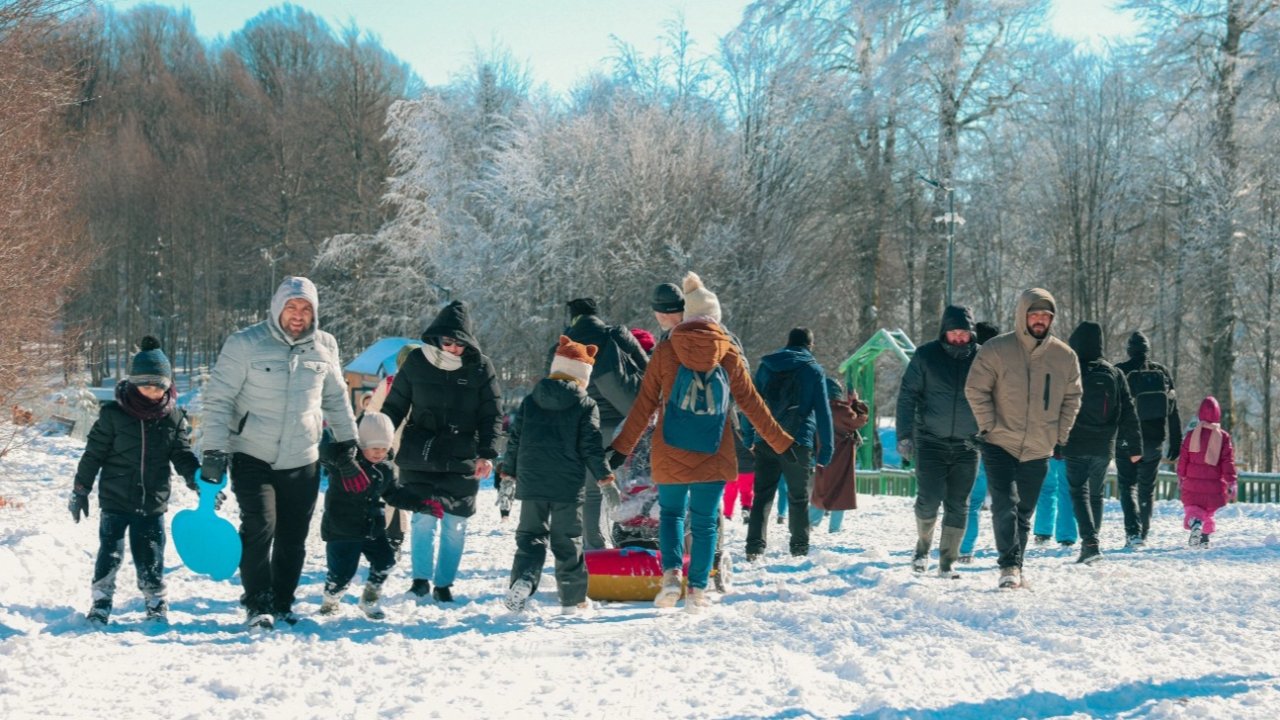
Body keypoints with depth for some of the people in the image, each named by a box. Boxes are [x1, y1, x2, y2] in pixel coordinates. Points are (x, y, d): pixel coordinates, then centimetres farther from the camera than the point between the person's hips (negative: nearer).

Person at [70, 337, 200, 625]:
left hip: (153, 503, 2)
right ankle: (100, 604, 16)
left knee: (151, 557, 5)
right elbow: (93, 455, -2)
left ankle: (156, 605, 20)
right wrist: (80, 490, 1)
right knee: (110, 553, 0)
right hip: (115, 501, -2)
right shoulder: (113, 414, -7)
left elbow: (183, 456, 4)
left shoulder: (174, 417, 0)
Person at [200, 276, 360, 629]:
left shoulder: (324, 347, 4)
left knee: (293, 540, 7)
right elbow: (218, 399, -8)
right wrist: (214, 451, -12)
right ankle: (257, 605, 0)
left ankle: (282, 604, 22)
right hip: (253, 459, -4)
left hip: (303, 463, 4)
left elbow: (336, 397, 20)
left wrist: (346, 440, 24)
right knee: (260, 529, -14)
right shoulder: (245, 345, -10)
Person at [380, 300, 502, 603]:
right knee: (425, 518, -9)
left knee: (455, 524, 4)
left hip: (463, 461, 1)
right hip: (420, 457, -1)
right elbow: (394, 407, 8)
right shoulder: (417, 361, 0)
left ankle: (444, 584, 16)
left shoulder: (480, 367, -2)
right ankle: (421, 578, 5)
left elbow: (492, 415, 0)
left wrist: (487, 454, -11)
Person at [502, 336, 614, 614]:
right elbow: (591, 445, -6)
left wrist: (509, 468, 22)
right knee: (567, 540, 6)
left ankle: (522, 581, -16)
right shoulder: (586, 405, -3)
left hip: (531, 483, 2)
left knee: (531, 536, 9)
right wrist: (602, 474, 4)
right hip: (568, 486, -2)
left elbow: (515, 439, 10)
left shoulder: (530, 401, 7)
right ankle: (573, 598, 10)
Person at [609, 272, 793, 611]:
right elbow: (751, 403, 4)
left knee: (671, 513, 16)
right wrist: (781, 443, 13)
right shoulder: (728, 352, -1)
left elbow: (645, 403, 0)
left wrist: (623, 447, 6)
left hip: (670, 455, 0)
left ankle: (671, 573, -4)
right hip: (714, 456, 0)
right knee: (705, 523, 10)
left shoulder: (665, 350, -1)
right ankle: (697, 590, 6)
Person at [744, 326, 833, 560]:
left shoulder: (766, 366, 11)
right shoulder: (814, 371, 0)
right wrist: (826, 448, 0)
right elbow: (823, 411, -2)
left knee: (762, 496, 3)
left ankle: (755, 547, -9)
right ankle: (800, 547, 14)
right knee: (798, 498, 10)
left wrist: (749, 437, 17)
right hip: (798, 444, -2)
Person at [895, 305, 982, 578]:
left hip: (967, 445, 1)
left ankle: (948, 561, 12)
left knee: (958, 505, 2)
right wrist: (904, 435, -4)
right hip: (931, 441, -1)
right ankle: (923, 545, 19)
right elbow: (907, 396, 2)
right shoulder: (926, 355, 0)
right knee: (929, 500, -8)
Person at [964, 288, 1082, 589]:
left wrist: (1060, 434, 6)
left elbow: (1072, 397, 14)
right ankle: (1009, 565, -18)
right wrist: (989, 426, -10)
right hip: (1000, 445, -4)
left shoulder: (1064, 356, 2)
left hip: (1039, 451, 4)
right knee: (1005, 505, -17)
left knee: (1024, 512, 11)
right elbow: (976, 389, -4)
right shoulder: (996, 350, -9)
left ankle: (1015, 568, 20)